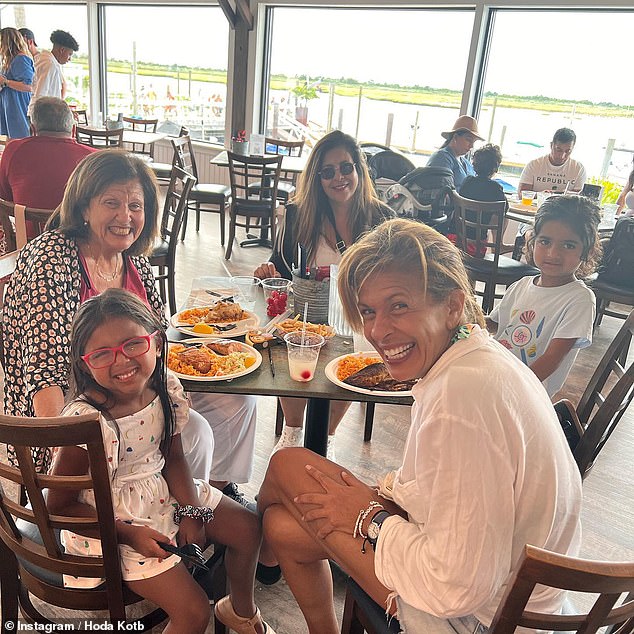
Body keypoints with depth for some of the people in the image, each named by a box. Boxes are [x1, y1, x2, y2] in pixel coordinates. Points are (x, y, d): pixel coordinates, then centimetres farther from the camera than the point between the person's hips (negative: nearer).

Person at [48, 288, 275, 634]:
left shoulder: (166, 388, -12)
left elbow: (173, 457, 1)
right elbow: (59, 506, -18)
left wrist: (191, 511, -10)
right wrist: (129, 533, -20)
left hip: (162, 489, 6)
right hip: (111, 521, -6)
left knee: (247, 528, 8)